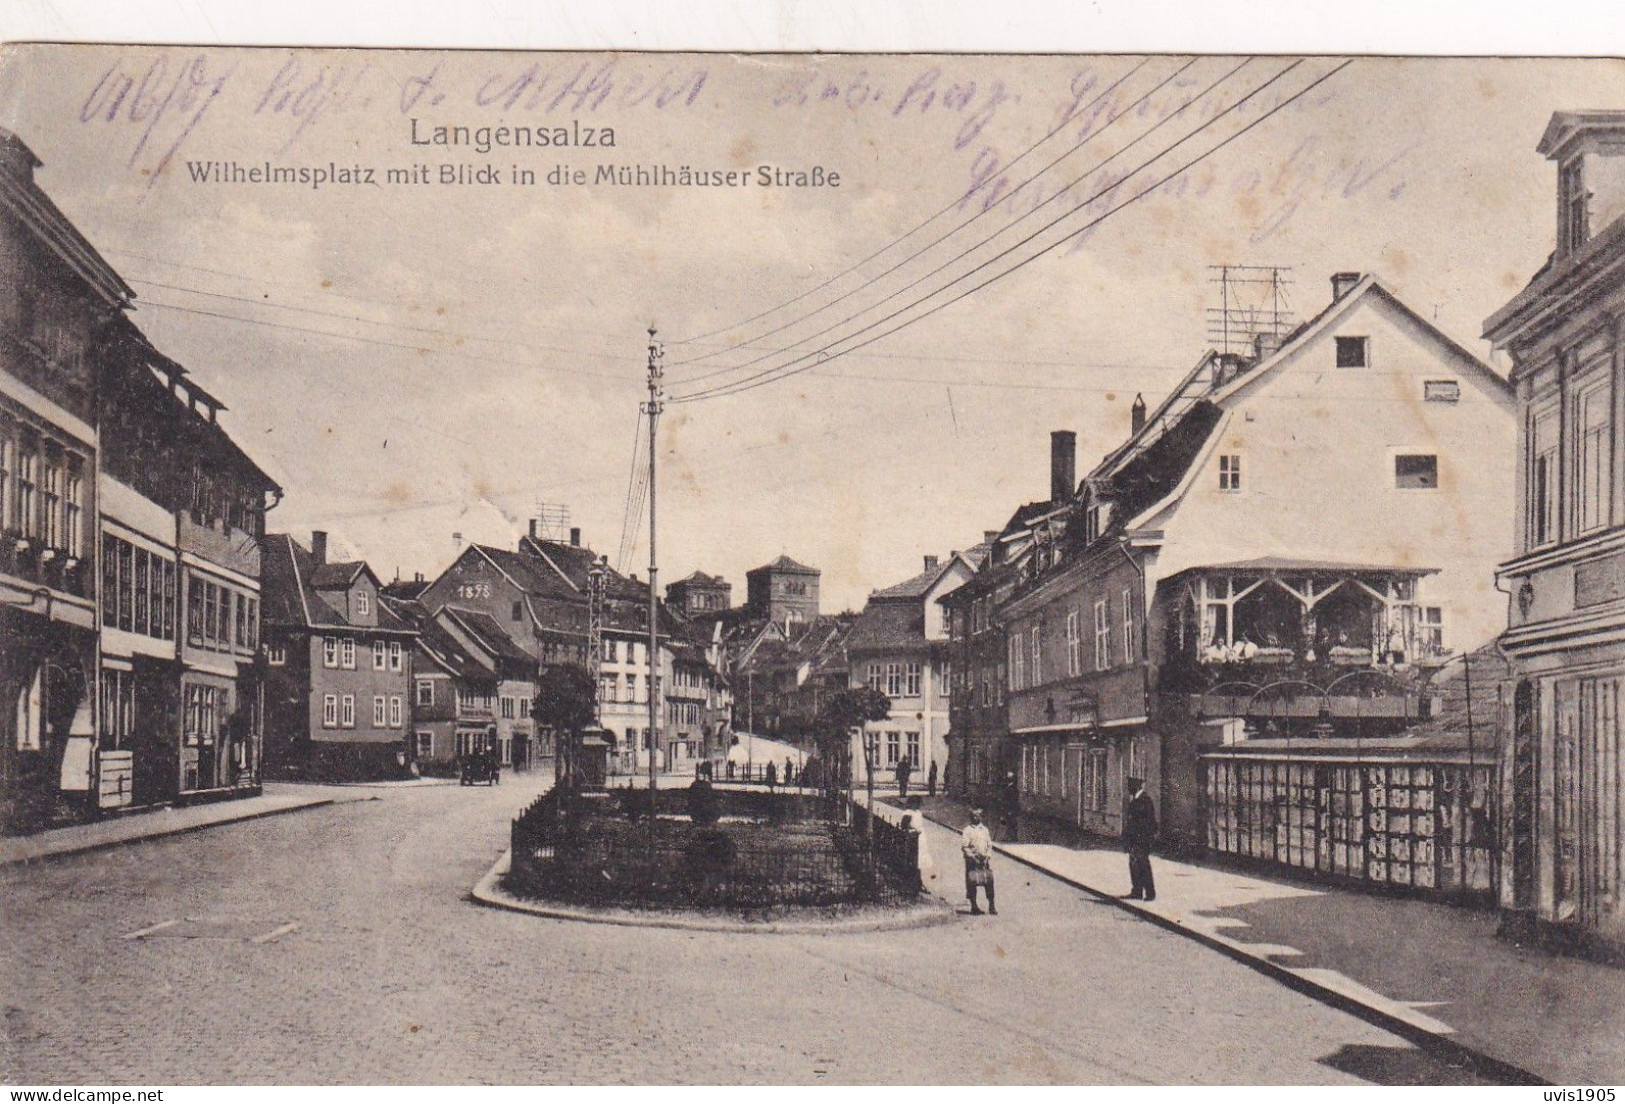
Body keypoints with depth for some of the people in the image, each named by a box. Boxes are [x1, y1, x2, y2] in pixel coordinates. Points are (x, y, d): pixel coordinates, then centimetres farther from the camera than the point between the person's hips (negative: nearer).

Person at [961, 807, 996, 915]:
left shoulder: (985, 829, 13)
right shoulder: (967, 830, 1)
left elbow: (989, 845, 13)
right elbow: (964, 846, -4)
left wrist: (987, 856, -3)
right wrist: (973, 857, -13)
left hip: (985, 860, 3)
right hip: (972, 860, -3)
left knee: (989, 881, -2)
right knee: (972, 882, -2)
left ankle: (992, 906, 2)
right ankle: (974, 906, 5)